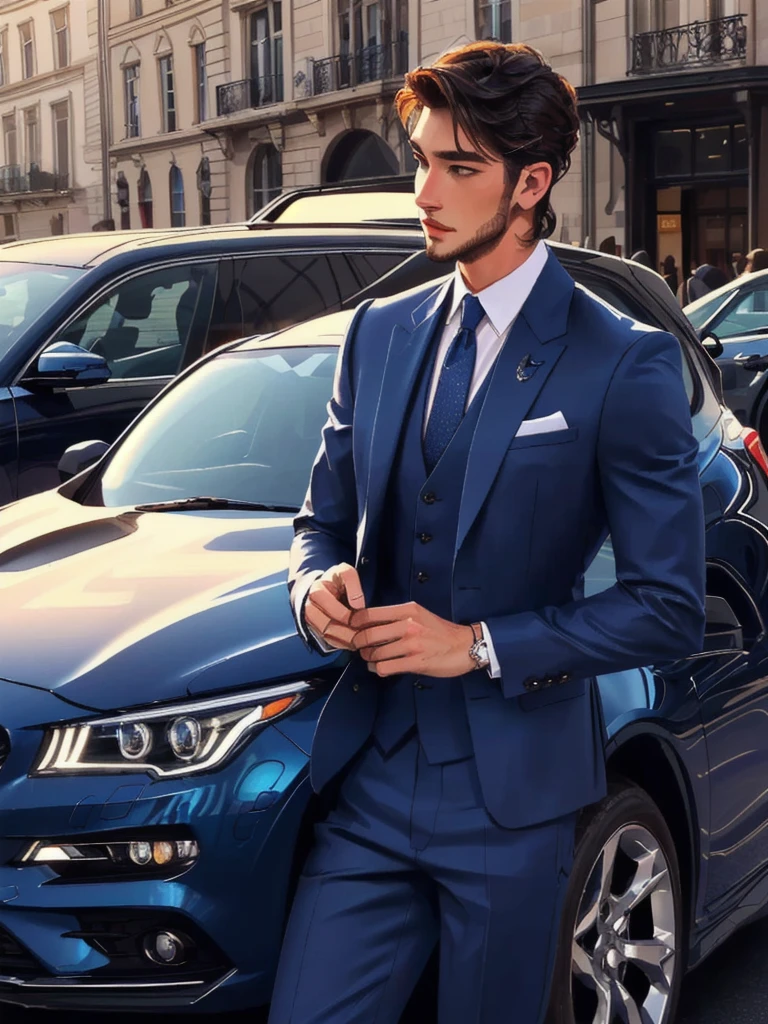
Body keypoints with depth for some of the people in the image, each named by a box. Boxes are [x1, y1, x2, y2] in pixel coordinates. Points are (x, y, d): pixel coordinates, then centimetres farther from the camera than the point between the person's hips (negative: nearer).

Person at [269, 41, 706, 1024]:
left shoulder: (622, 364, -9)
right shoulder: (379, 333, 8)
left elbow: (670, 608, -10)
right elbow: (322, 518, 17)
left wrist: (479, 645, -15)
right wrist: (318, 586, -7)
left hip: (512, 795, -4)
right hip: (371, 784, 4)